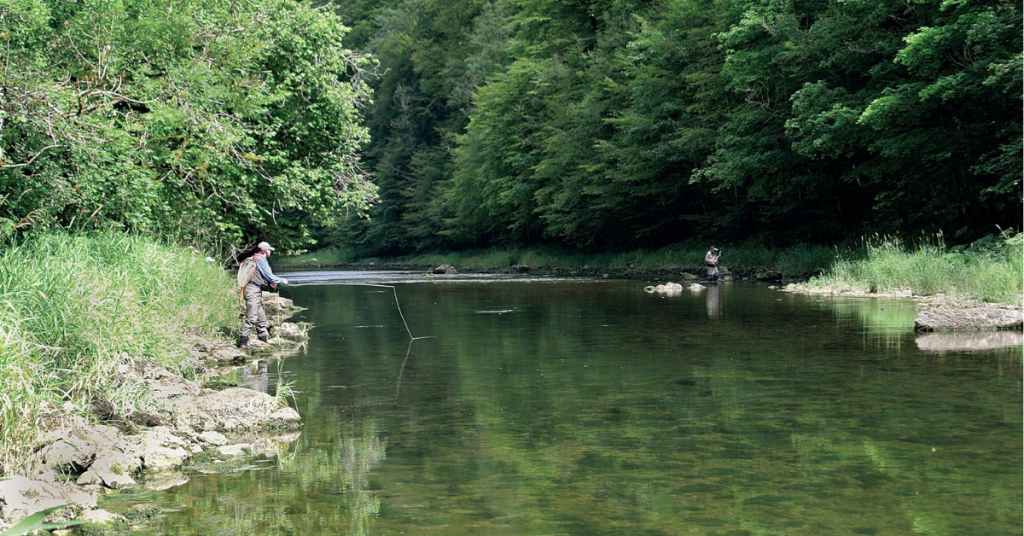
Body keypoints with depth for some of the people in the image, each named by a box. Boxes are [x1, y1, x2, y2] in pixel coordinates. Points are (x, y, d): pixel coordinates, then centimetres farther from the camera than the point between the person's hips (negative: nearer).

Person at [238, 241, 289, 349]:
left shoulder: (254, 259, 20)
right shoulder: (261, 260, -10)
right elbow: (270, 276, -12)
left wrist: (270, 283, 18)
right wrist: (282, 281, 2)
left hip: (256, 292, 11)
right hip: (253, 291, -11)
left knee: (261, 316, 16)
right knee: (251, 317, -13)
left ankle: (263, 339, 25)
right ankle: (243, 341, -15)